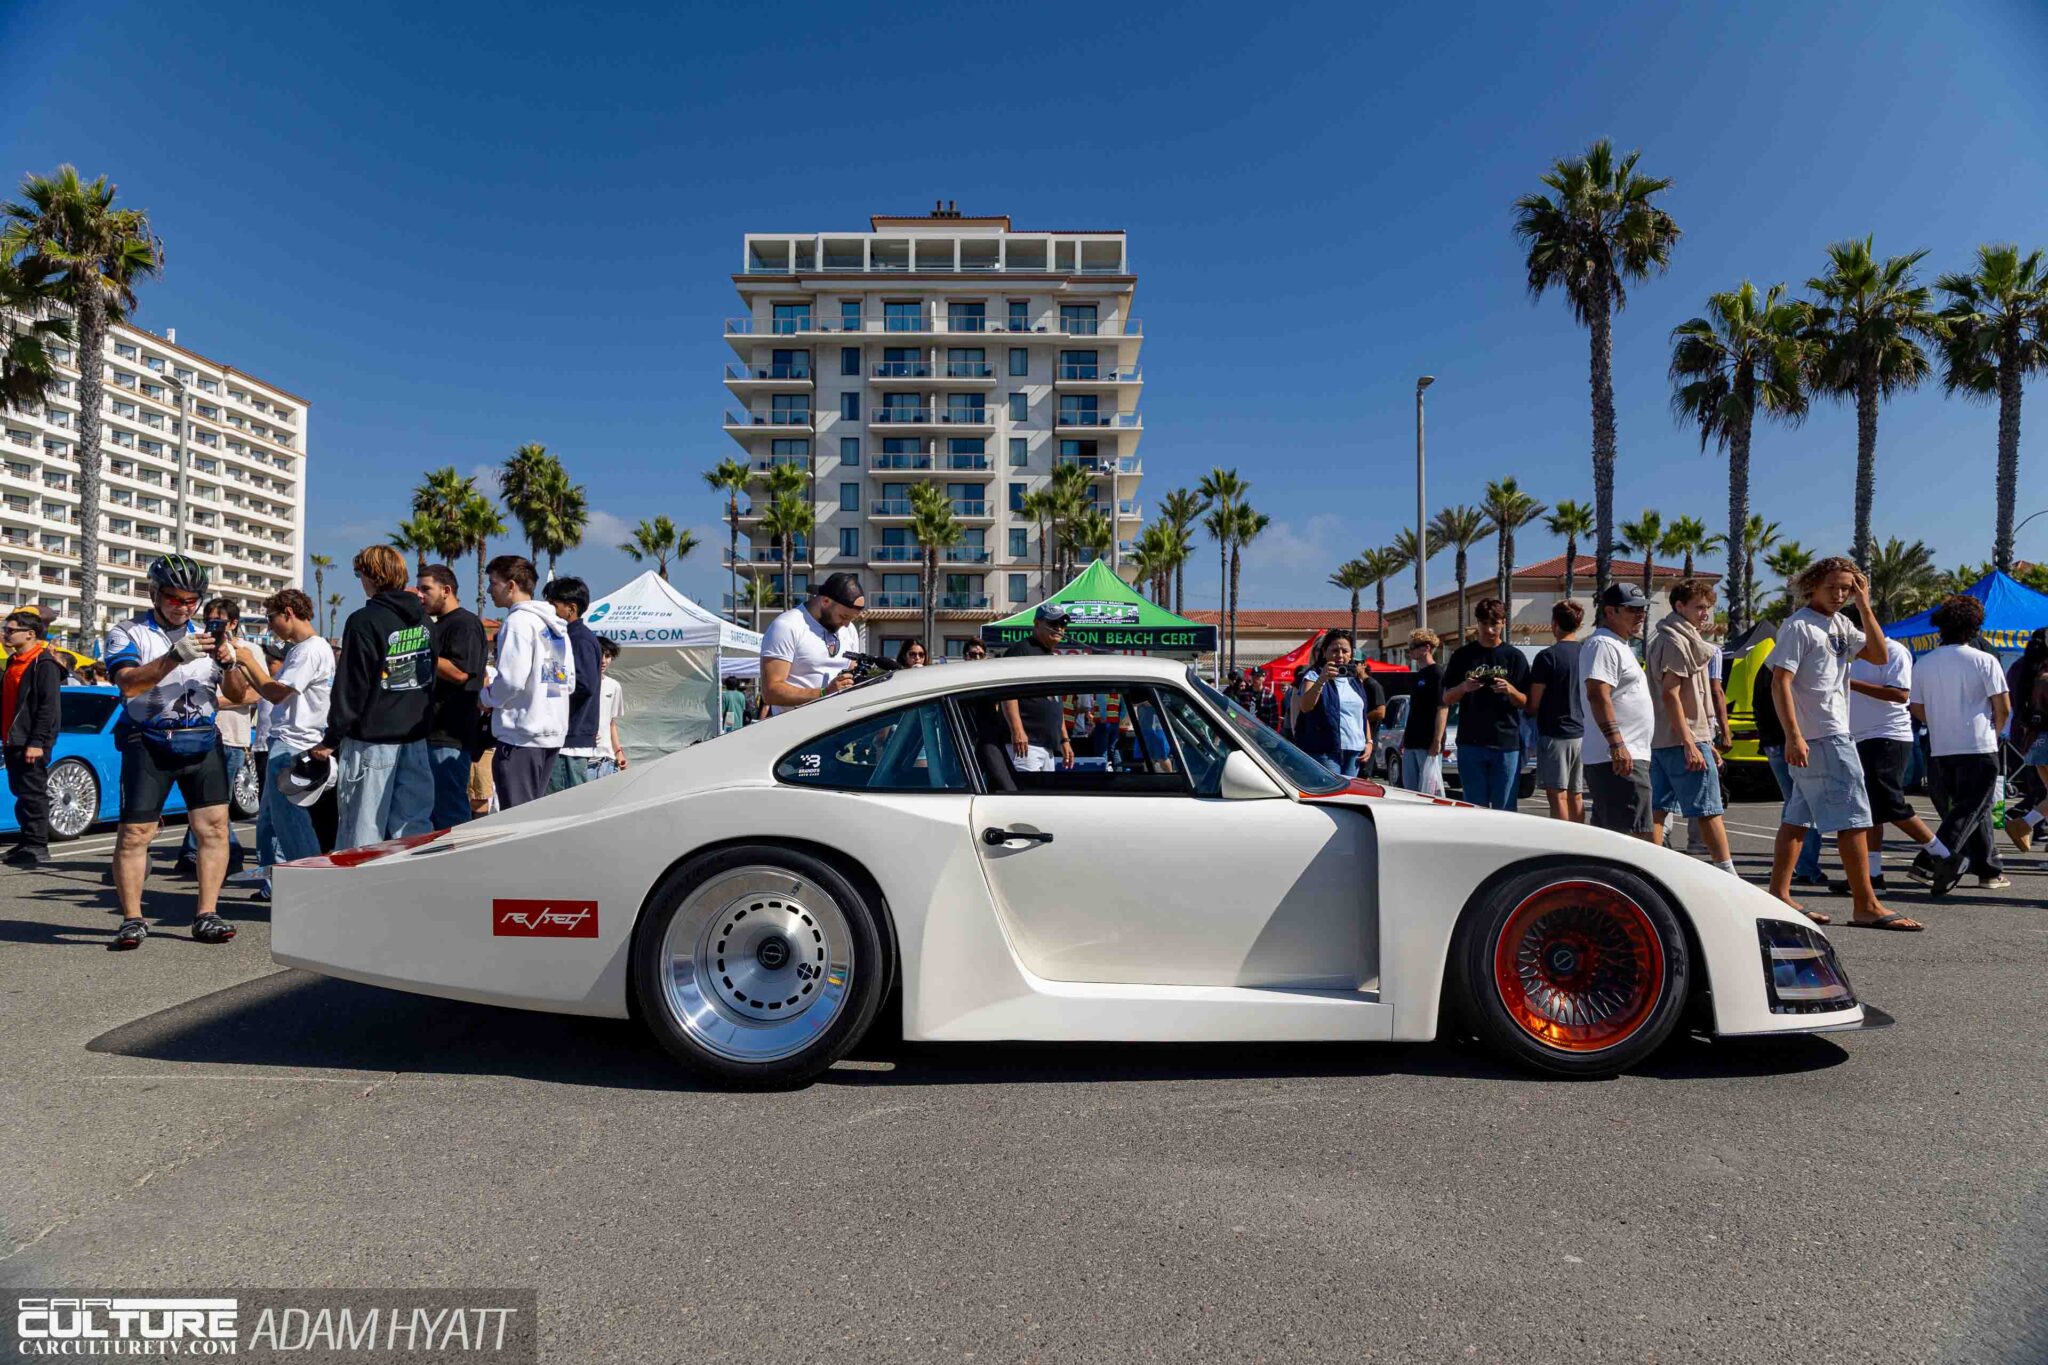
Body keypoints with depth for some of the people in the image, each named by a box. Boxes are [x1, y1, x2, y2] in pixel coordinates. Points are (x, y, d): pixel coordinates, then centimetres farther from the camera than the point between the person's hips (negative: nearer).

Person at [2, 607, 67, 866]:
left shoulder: (44, 664, -13)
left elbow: (48, 707, -18)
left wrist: (37, 742, -22)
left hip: (32, 743, -9)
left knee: (33, 795, -6)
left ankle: (37, 847, -3)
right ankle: (27, 842, 22)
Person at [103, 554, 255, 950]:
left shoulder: (206, 636, 15)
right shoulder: (128, 634, 3)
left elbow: (238, 695, 10)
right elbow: (129, 683, -16)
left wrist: (229, 663, -10)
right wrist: (174, 657, -31)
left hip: (203, 742, 3)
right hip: (149, 743, -3)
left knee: (215, 826, -4)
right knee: (135, 833, -4)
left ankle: (206, 916, 2)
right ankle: (132, 919, 5)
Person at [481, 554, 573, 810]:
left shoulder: (519, 621, -11)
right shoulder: (555, 625, 14)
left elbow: (512, 681, -19)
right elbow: (569, 682, 15)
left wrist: (485, 695, 2)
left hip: (521, 736, -8)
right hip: (552, 734, 8)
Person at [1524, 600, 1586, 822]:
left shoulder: (1548, 656, -11)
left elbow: (1533, 705, -11)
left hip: (1555, 733, -6)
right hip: (1583, 734, 6)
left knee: (1557, 795, -5)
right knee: (1576, 796, 12)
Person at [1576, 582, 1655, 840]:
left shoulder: (1618, 645, 24)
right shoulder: (1603, 644, -10)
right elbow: (1598, 695, -22)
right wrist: (1617, 744, -28)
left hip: (1624, 755, 11)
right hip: (1620, 759, -11)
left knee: (1607, 833, 12)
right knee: (1635, 834, -14)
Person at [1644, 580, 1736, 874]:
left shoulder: (1674, 639, 21)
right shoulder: (1678, 642, -10)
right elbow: (1670, 694, -19)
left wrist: (1707, 741, 24)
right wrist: (1691, 745, -22)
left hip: (1661, 740, 10)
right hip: (1683, 739, -10)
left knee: (1656, 808, 5)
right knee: (1709, 809, -3)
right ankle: (1727, 877, 2)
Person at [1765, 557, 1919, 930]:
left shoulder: (1840, 624, 16)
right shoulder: (1798, 626, -10)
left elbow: (1879, 656, 10)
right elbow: (1780, 682, -17)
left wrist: (1865, 607, 3)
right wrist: (1793, 736, -24)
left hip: (1834, 734, 9)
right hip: (1818, 737, -9)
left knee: (1799, 816, 9)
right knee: (1854, 816, -8)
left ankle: (1779, 895, 14)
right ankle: (1866, 906, -4)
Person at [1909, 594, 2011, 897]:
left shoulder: (1923, 663, 4)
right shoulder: (1984, 660, -6)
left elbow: (1917, 709, 8)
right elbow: (2003, 708, -4)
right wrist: (1994, 732, 15)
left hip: (1940, 750, 4)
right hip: (1979, 748, -4)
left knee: (1974, 807, 18)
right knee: (1971, 809, -4)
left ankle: (1989, 868, 27)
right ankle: (1932, 861, -22)